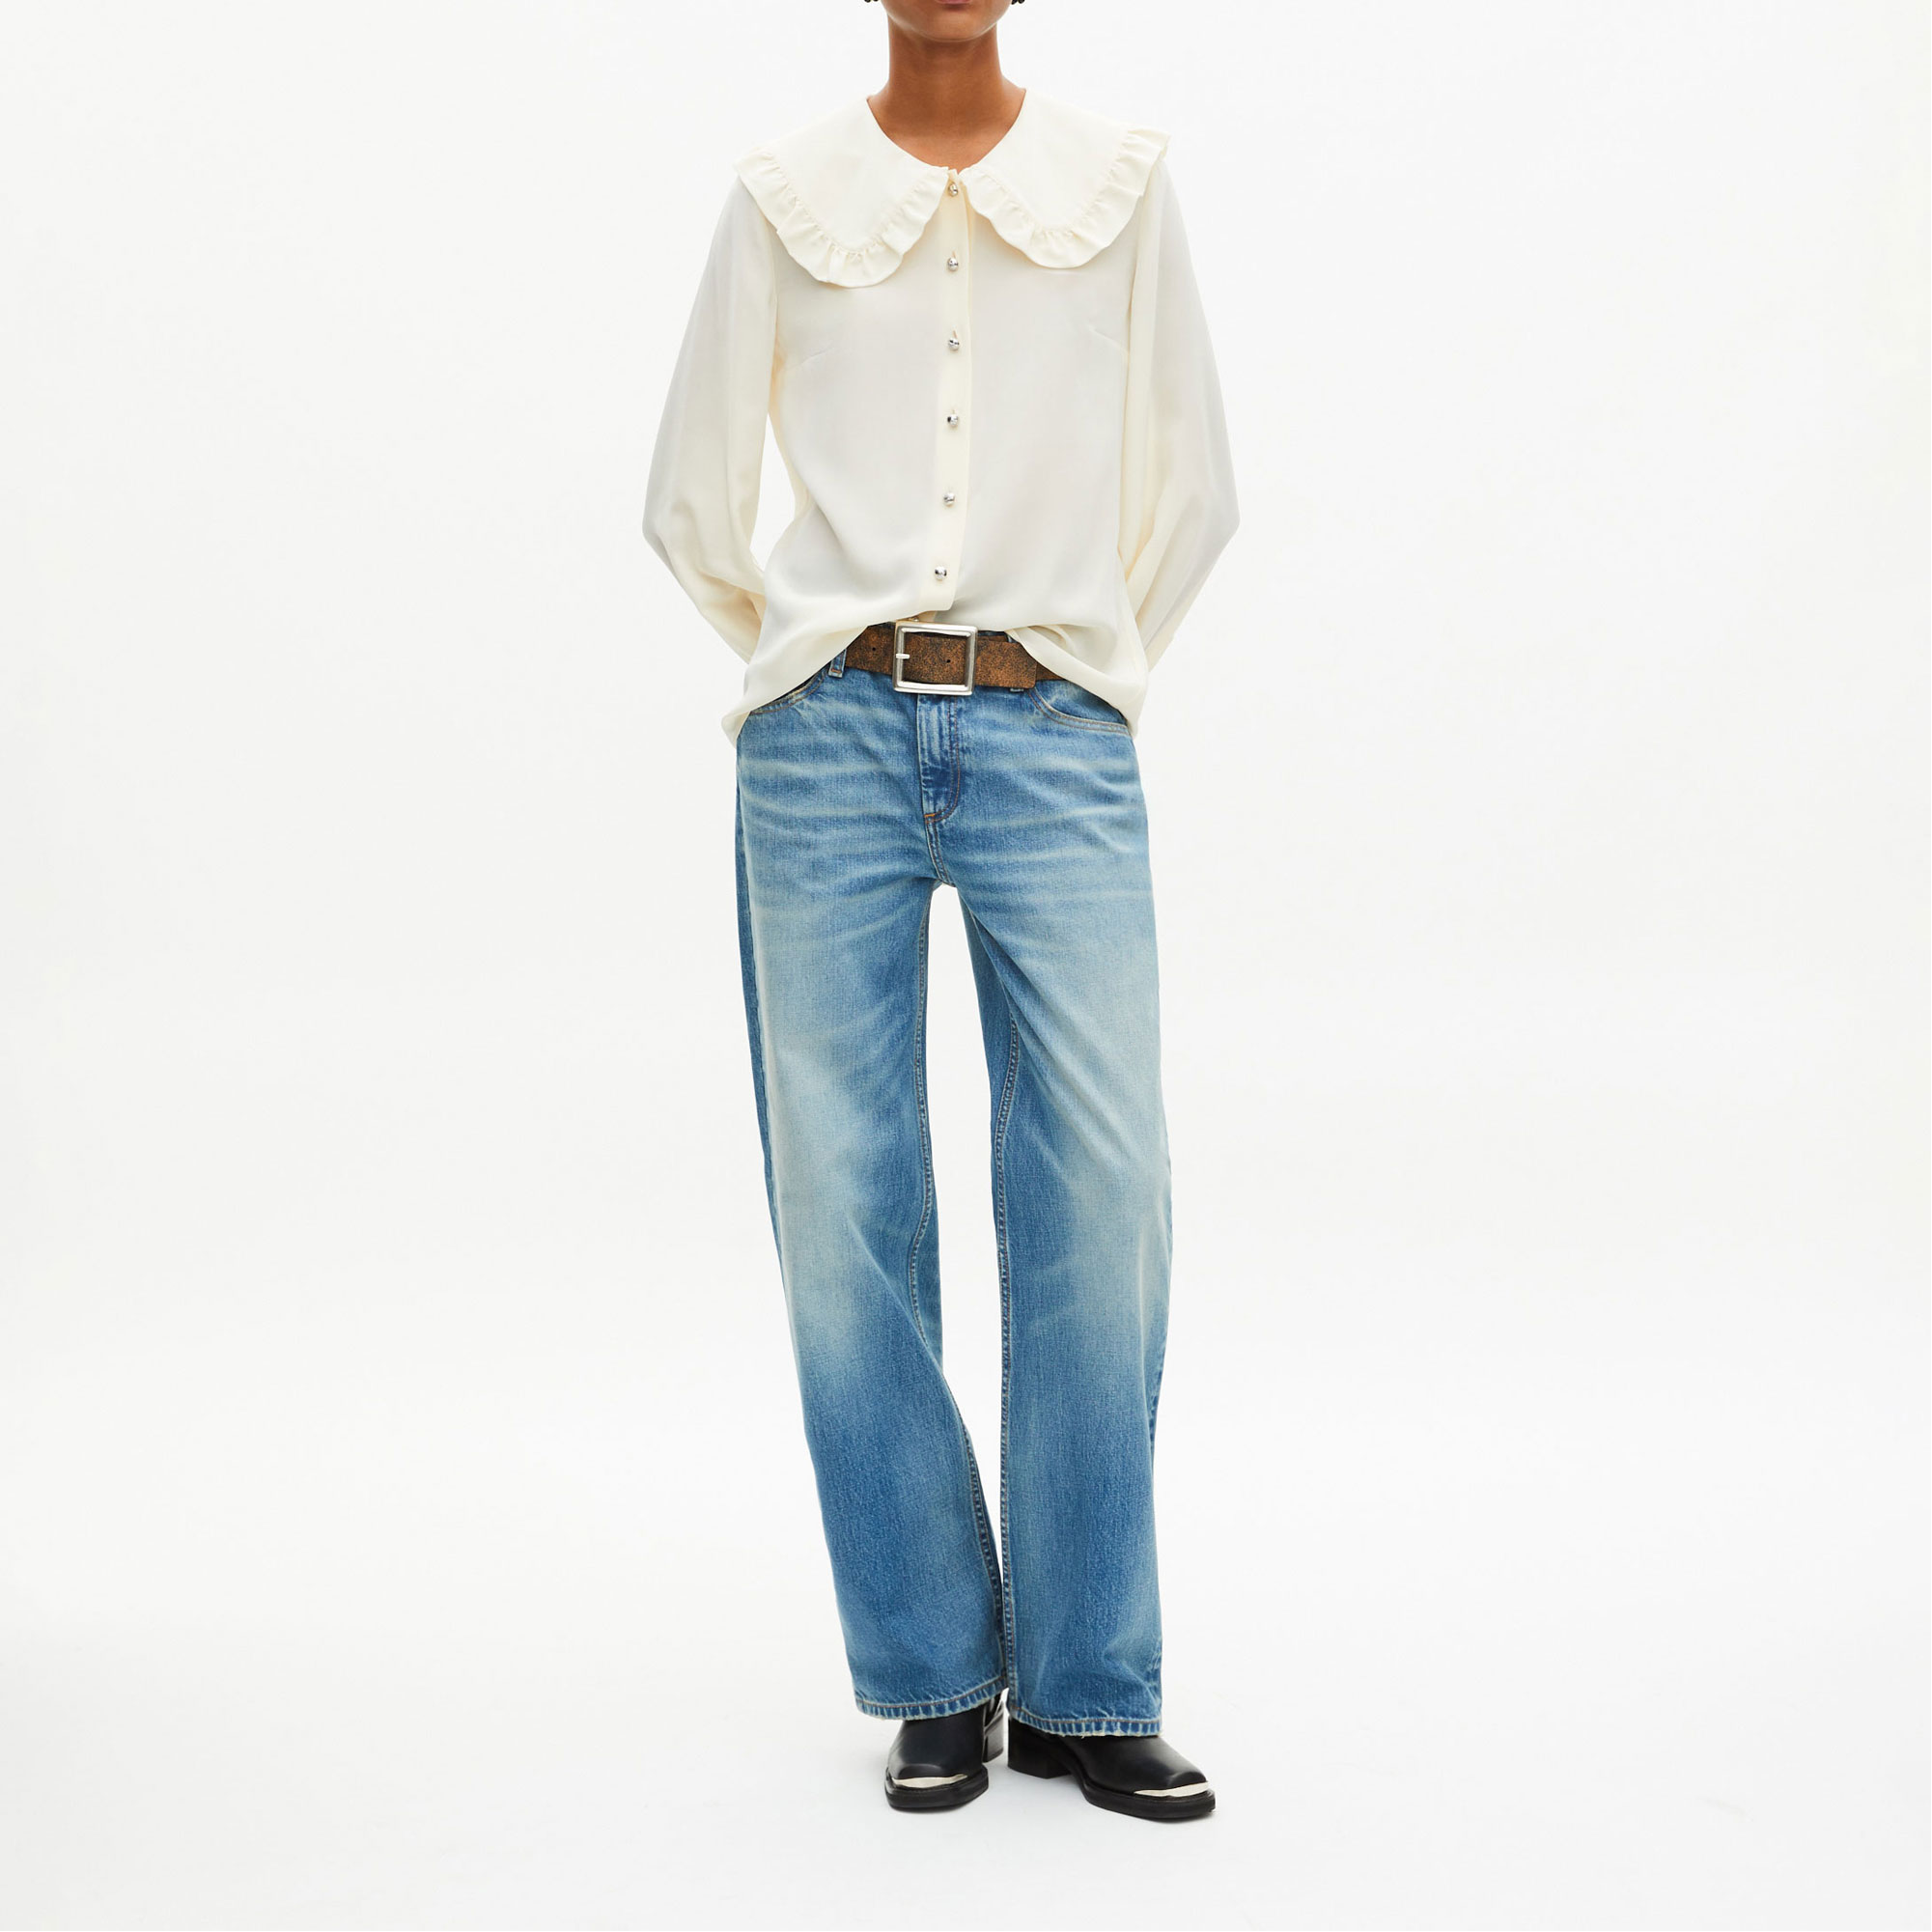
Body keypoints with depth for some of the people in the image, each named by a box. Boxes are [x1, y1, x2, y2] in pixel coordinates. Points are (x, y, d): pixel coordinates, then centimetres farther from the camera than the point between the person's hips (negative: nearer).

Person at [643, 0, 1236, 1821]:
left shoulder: (1122, 181, 11)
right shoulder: (784, 195, 11)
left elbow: (1192, 488, 15)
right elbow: (692, 505, 15)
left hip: (1053, 737, 0)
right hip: (830, 741, 1)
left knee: (1102, 1188, -9)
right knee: (845, 1195, -2)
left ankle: (1086, 1688, 4)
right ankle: (936, 1676, 10)